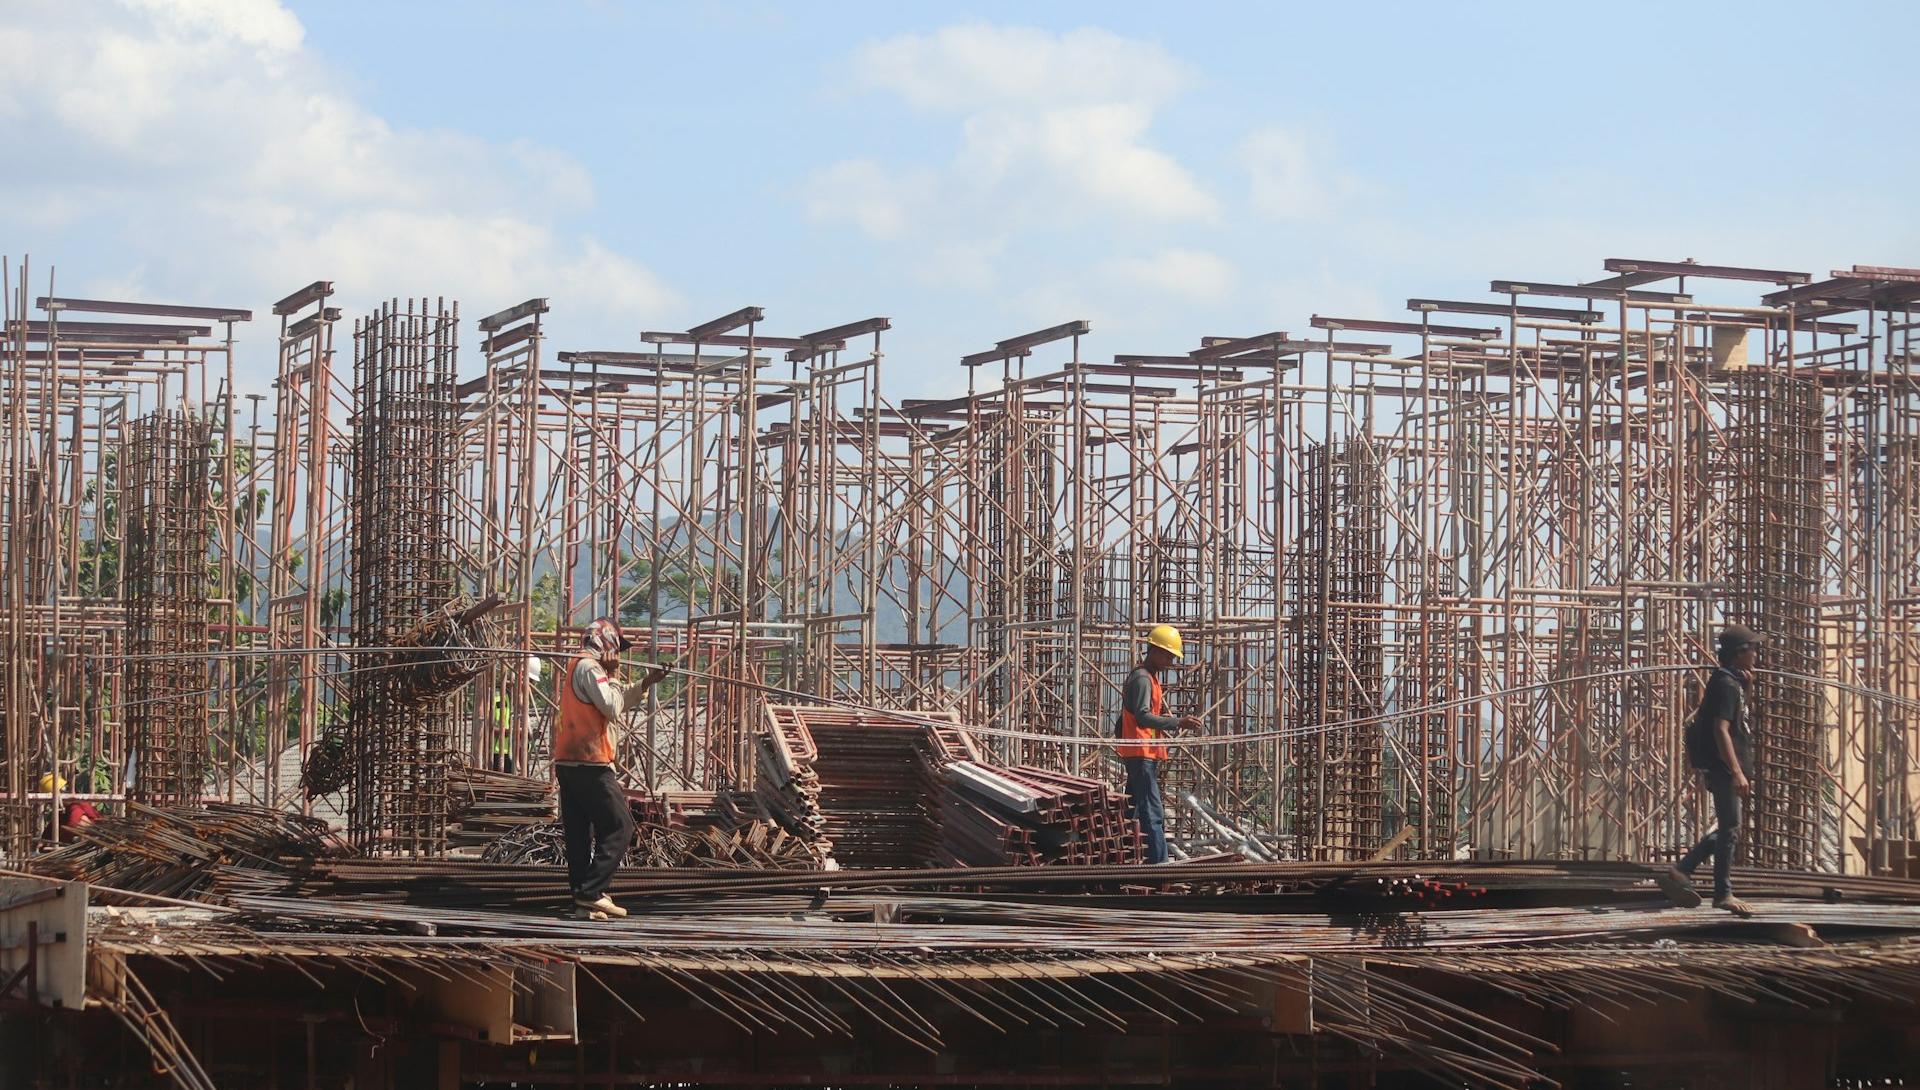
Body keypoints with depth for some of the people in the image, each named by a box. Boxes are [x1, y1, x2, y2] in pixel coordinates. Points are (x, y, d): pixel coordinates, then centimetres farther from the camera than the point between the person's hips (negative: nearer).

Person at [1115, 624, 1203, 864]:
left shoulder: (1150, 678, 21)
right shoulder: (1142, 679, -13)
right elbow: (1142, 717, -27)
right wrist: (1178, 723, -36)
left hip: (1143, 755, 11)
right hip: (1141, 754, -11)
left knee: (1135, 813, 13)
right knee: (1153, 815, -16)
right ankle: (1158, 864, -21)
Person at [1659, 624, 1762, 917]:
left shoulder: (1733, 682, 15)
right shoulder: (1726, 685, -15)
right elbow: (1721, 730, -23)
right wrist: (1737, 773, -29)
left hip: (1721, 768, 10)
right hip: (1723, 768, -10)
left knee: (1727, 829, 15)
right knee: (1730, 830, -4)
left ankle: (1680, 873, 15)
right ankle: (1723, 894, 1)